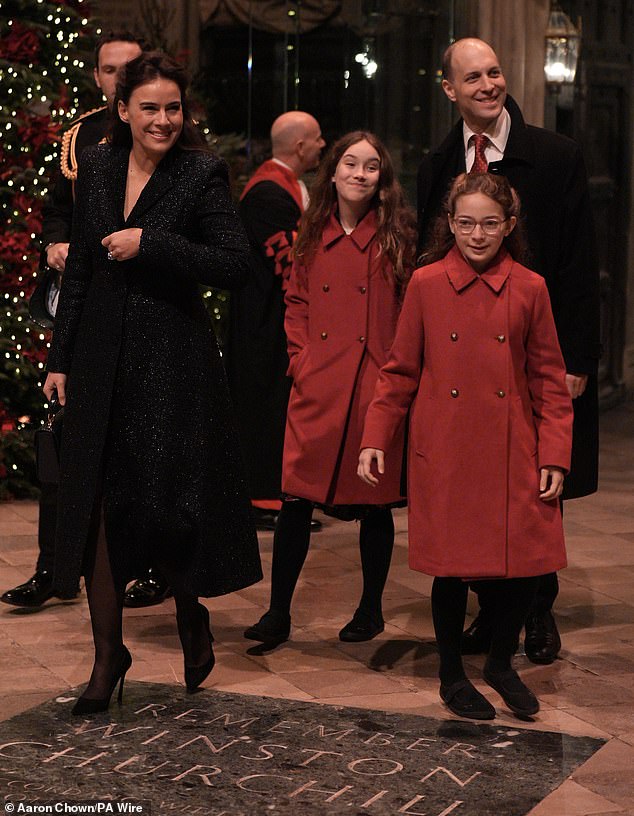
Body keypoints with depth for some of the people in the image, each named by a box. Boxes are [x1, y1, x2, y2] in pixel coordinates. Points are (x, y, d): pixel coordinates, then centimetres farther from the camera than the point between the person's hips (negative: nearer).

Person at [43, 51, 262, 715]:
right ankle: (108, 653, 16)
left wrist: (150, 244, -19)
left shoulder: (202, 174, -6)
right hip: (101, 361, 4)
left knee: (168, 501, -1)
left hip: (174, 361, -4)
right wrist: (60, 356, 11)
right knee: (97, 505, 5)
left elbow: (234, 265, -14)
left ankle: (192, 617, 28)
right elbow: (79, 270, 13)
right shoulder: (97, 167, 8)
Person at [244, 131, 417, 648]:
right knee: (297, 498, -2)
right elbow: (297, 302, 15)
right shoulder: (314, 235, 10)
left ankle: (371, 610, 23)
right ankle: (279, 614, 7)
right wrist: (300, 357, 1)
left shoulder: (397, 235, 0)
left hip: (376, 386, -2)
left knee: (374, 501, 7)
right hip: (317, 388, 2)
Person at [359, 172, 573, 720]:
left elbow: (550, 380, 5)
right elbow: (400, 371, 6)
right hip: (444, 454, -1)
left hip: (512, 456, 1)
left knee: (525, 564, 0)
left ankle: (502, 663, 26)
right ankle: (452, 675, 24)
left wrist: (555, 456, -1)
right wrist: (375, 440, -1)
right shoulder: (426, 284, 0)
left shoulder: (530, 289, 2)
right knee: (452, 568, 4)